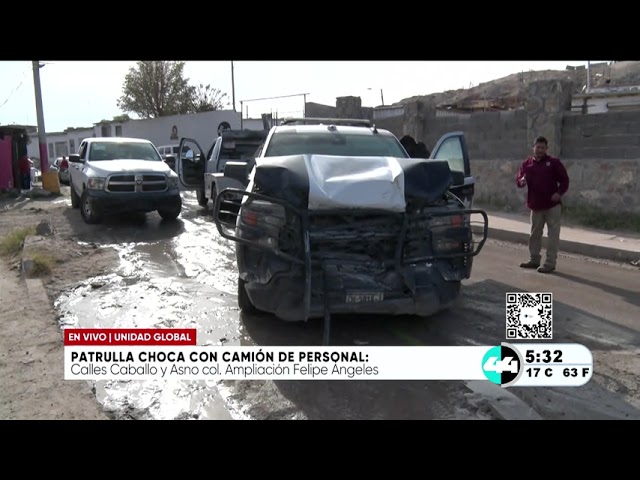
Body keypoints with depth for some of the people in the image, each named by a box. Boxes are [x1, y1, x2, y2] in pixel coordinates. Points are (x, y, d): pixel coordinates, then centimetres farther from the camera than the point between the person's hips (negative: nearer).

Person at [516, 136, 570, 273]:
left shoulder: (554, 162, -2)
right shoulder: (527, 164, 6)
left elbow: (564, 179, 0)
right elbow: (518, 180, 6)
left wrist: (559, 193, -16)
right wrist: (521, 181, -17)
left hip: (552, 205, -4)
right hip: (535, 206, 4)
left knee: (553, 235, -3)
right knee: (534, 234, 13)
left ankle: (550, 263, 1)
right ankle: (534, 259, 26)